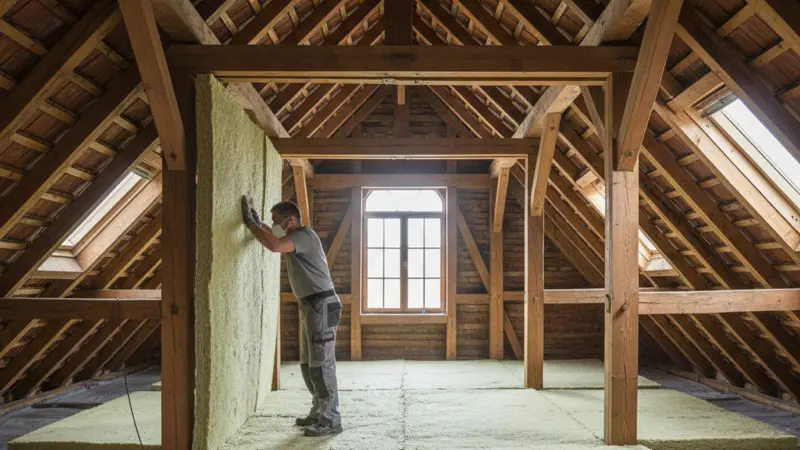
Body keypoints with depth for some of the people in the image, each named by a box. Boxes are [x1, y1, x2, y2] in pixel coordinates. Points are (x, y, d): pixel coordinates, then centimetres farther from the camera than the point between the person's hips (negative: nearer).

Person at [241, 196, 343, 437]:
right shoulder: (297, 237, 17)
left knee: (321, 365, -7)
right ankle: (319, 413, 26)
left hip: (321, 305, -11)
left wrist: (250, 222, -19)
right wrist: (257, 221, 24)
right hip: (313, 306, 11)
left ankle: (331, 421, 0)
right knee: (308, 364, 16)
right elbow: (275, 237, 38)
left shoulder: (305, 235, -14)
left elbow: (274, 245, -31)